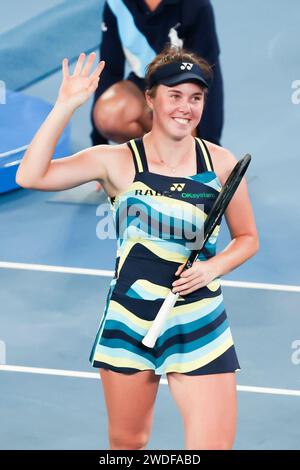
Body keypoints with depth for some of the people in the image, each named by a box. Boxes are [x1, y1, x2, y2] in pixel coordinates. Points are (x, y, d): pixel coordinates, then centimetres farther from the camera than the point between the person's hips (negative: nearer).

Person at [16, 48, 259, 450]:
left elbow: (247, 238, 12)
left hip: (200, 325, 0)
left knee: (215, 443, -7)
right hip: (129, 320, 0)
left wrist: (213, 267, -8)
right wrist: (65, 107, -20)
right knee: (126, 442, 14)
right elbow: (30, 176, -15)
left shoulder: (221, 163, 0)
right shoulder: (117, 161, -5)